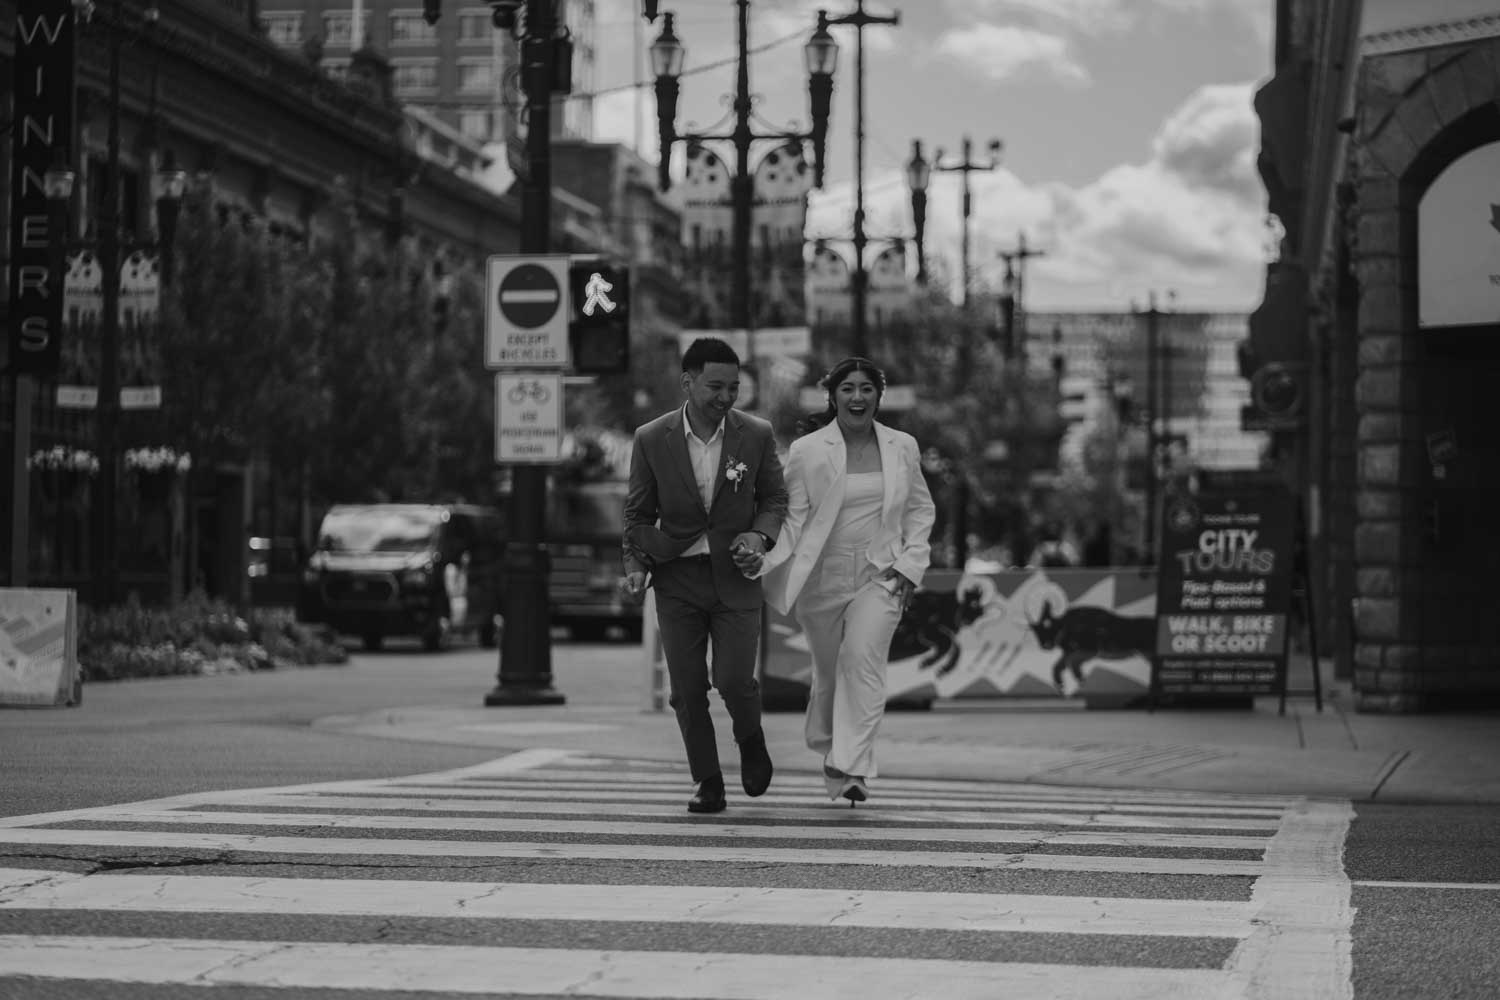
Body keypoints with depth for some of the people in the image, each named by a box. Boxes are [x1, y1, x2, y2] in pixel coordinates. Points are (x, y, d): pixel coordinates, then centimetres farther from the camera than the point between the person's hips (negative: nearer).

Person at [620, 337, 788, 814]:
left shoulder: (756, 435, -3)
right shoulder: (651, 440, -4)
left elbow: (775, 497, 10)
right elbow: (639, 512, 6)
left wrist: (761, 534, -10)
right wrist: (635, 565, -6)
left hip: (735, 577, -1)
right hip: (677, 578, 1)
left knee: (733, 680, -11)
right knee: (687, 690, 0)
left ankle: (750, 739, 23)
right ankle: (708, 785, 13)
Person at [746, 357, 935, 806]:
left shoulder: (902, 448, 5)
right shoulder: (806, 451, -3)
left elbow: (920, 509, 16)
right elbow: (793, 517, -2)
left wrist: (910, 564, 5)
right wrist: (765, 558, -17)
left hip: (880, 576, 0)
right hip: (822, 577, 0)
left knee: (862, 657, -21)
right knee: (828, 671, 10)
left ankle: (850, 769, -24)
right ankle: (829, 750, 37)